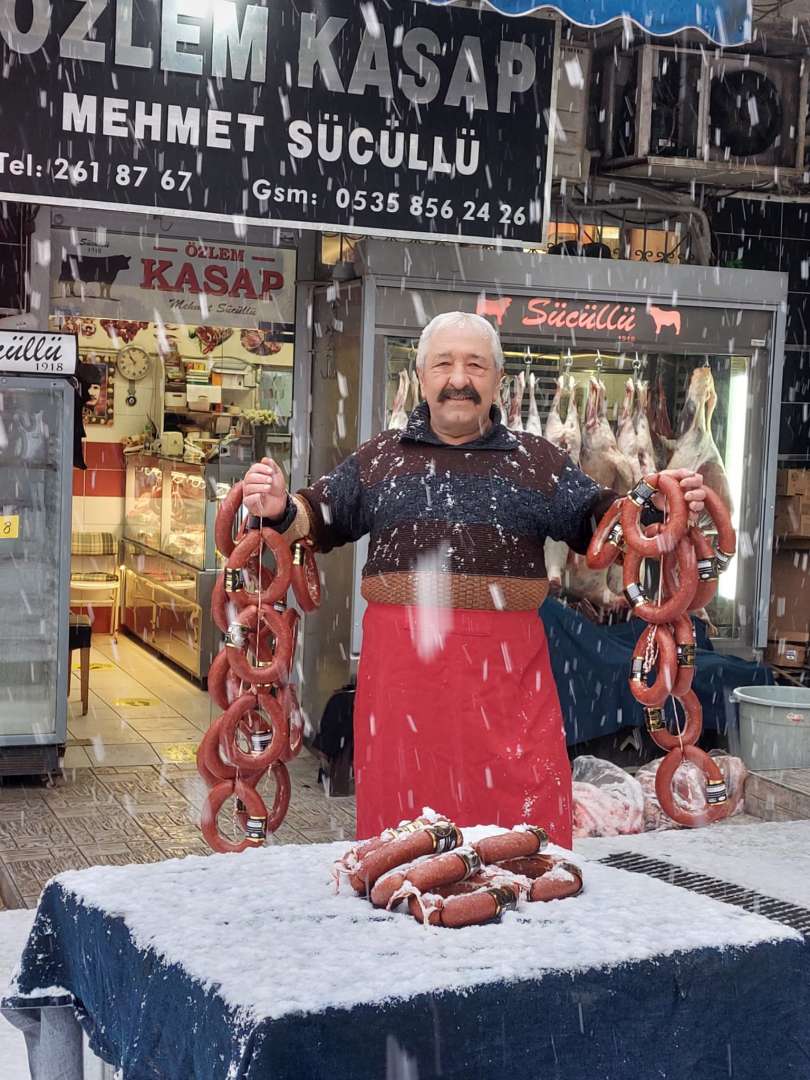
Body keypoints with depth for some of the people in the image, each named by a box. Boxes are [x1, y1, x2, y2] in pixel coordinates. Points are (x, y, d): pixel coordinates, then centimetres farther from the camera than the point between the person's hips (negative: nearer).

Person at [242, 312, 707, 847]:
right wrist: (279, 510, -8)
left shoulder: (538, 460, 11)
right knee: (404, 814, 7)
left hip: (507, 663, -1)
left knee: (526, 816, -2)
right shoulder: (379, 457, 13)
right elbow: (319, 519, 14)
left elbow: (603, 521, 10)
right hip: (401, 662, 1)